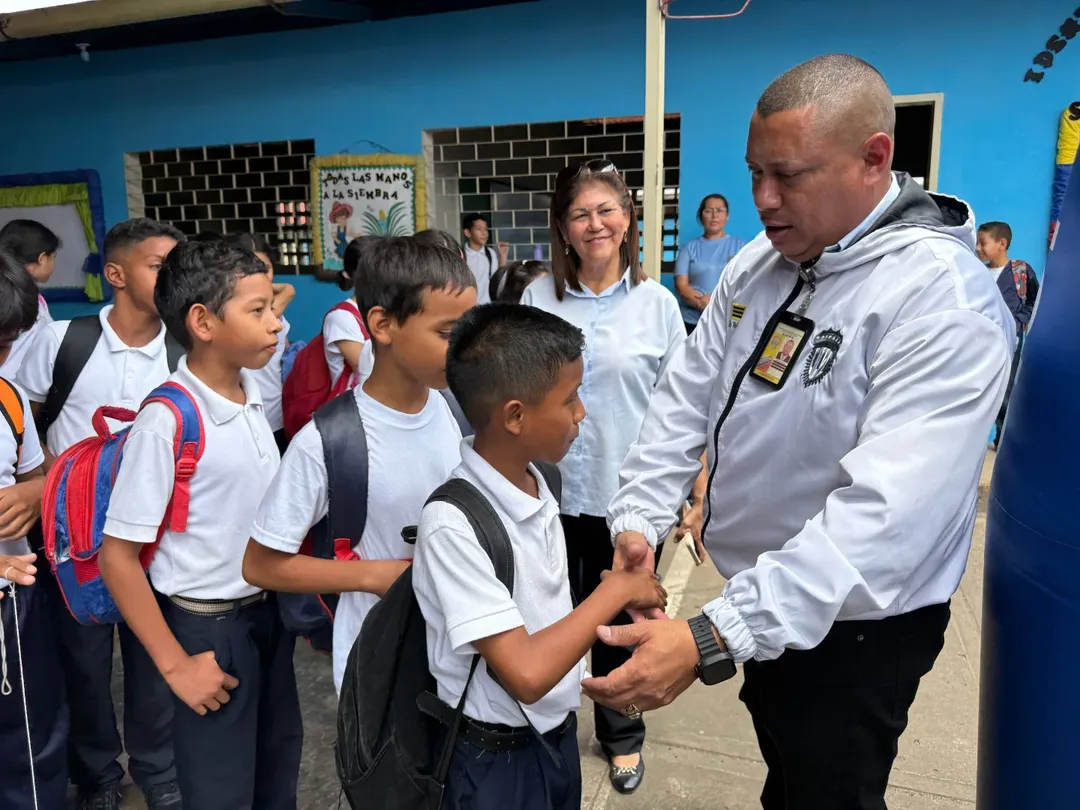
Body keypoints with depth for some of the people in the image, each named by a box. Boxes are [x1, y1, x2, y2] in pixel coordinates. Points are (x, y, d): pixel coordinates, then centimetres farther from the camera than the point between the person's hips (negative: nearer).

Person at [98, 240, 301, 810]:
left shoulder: (253, 395, -3)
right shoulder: (166, 421, -23)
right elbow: (117, 557, -17)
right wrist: (175, 664, -14)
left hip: (270, 611, 6)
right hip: (209, 625, -6)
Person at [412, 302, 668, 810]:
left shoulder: (536, 484, -6)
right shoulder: (453, 524, -28)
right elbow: (527, 673, -28)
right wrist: (616, 589, -22)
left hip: (559, 734, 6)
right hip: (496, 760, -6)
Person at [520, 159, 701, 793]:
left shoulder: (657, 303, -3)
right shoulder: (538, 298, -3)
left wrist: (694, 494, -1)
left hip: (627, 494, 0)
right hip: (548, 490, 1)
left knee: (620, 620, 16)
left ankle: (622, 735, 41)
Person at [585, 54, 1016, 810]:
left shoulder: (945, 300, -26)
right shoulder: (757, 264, -3)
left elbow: (883, 512, -35)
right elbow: (686, 397, -1)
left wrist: (712, 640, -40)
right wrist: (638, 518, -15)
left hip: (854, 625, -6)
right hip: (766, 603, 7)